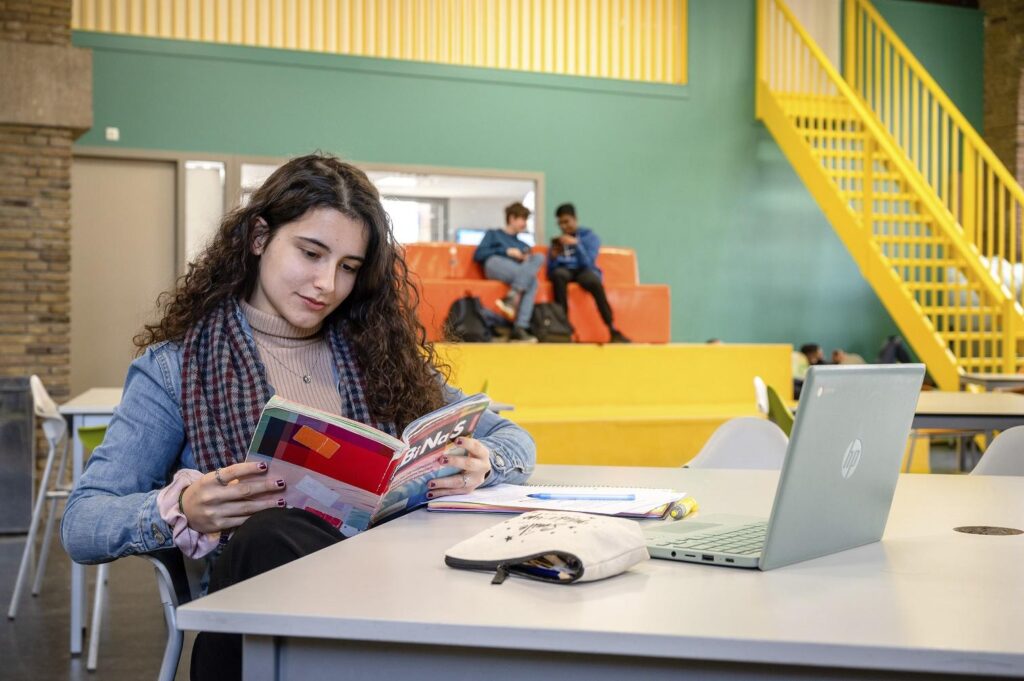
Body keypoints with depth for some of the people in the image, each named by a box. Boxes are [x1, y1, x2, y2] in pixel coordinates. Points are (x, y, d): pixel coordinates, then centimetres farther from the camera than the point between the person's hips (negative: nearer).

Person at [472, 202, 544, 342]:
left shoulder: (523, 245, 36)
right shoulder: (493, 234, 24)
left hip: (523, 272, 4)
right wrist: (506, 251, -1)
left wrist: (527, 260, 2)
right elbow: (478, 255, 7)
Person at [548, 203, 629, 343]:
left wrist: (576, 244, -18)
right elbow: (550, 270, 10)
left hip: (584, 271, -2)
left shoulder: (588, 236, 10)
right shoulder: (558, 241, 19)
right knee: (558, 274, -37)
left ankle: (613, 331, -46)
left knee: (595, 282, -39)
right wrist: (553, 257, -10)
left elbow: (588, 263, -6)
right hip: (565, 271, 2)